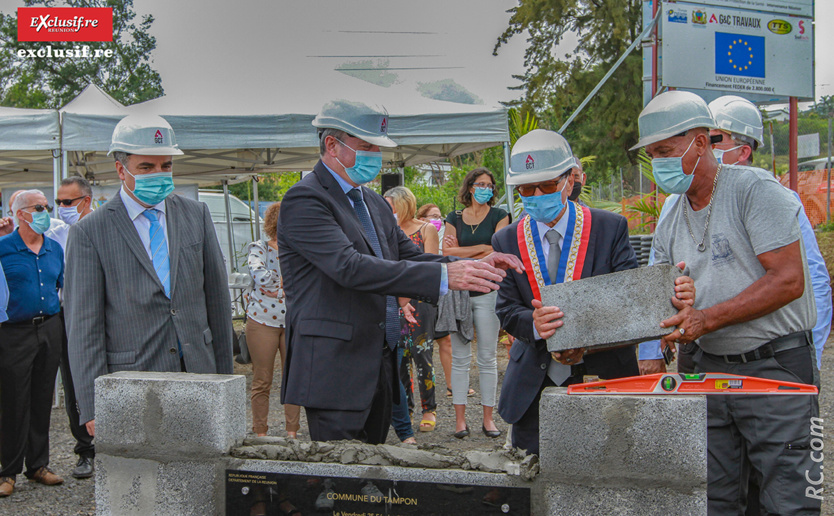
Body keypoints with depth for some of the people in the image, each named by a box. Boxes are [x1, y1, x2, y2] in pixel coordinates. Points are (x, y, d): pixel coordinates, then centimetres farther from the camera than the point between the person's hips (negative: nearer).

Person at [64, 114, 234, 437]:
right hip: (131, 392, -3)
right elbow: (83, 326, -4)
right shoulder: (89, 232, -3)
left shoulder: (196, 215, 7)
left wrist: (223, 377, 10)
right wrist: (93, 408, -9)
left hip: (198, 374, 3)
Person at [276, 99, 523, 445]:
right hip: (334, 369, -8)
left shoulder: (374, 202, 17)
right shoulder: (304, 200, -12)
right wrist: (443, 275, -31)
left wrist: (475, 267, -5)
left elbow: (410, 257, 14)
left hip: (380, 364, 8)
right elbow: (350, 267, -25)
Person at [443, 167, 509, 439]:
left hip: (487, 291, -2)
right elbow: (447, 252, -1)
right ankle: (460, 418, 8)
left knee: (488, 357, 1)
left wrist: (460, 250, -2)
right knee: (460, 357, 3)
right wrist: (481, 248, -6)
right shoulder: (454, 218, 11)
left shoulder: (499, 216, 6)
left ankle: (488, 418, 8)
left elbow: (497, 251, -6)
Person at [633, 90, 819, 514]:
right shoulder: (670, 225, 12)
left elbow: (788, 281, -16)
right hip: (708, 369, 6)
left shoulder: (755, 190, -9)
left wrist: (709, 318, -21)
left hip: (775, 367, -6)